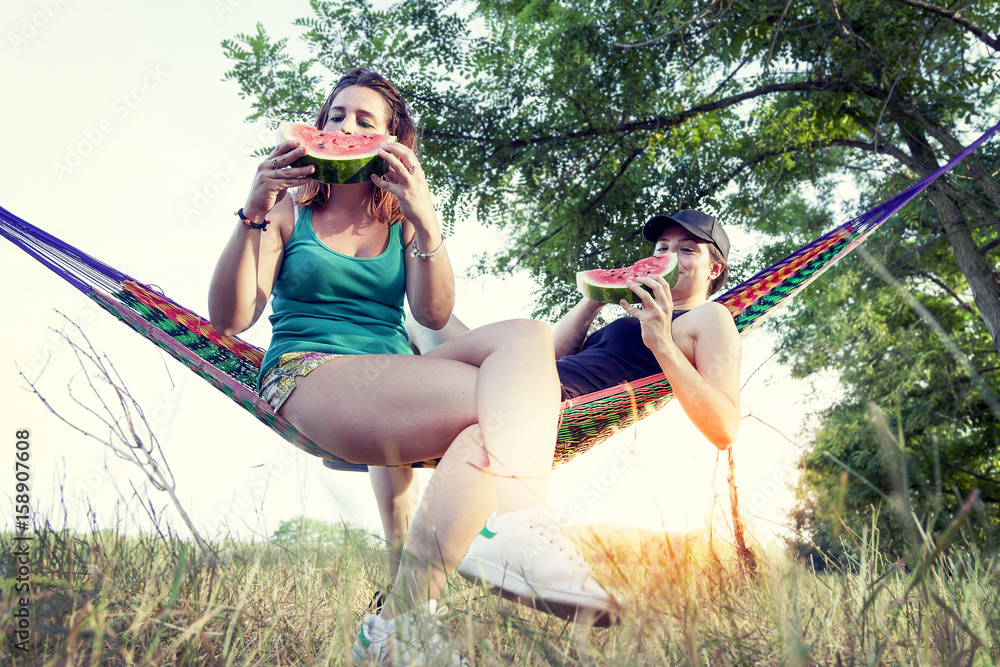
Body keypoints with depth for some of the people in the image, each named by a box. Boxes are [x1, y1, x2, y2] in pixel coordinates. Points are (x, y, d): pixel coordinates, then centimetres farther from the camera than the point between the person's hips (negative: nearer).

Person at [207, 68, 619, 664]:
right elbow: (229, 318, 0)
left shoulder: (401, 218, 19)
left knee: (525, 336, -24)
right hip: (305, 371, -4)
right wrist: (254, 214, -11)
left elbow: (435, 315, 1)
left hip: (395, 379, 5)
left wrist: (425, 221, -12)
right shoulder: (291, 210, 11)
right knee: (501, 404, -29)